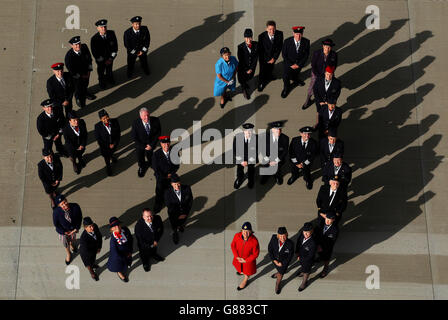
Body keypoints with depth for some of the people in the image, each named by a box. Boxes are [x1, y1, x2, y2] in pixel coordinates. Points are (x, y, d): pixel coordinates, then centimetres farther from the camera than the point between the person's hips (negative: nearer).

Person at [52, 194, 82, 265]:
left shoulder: (75, 207, -32)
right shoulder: (56, 211, -36)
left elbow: (79, 217, -13)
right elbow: (56, 224, -19)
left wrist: (76, 228, -14)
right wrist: (65, 232, -17)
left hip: (73, 229, 2)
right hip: (62, 231, -2)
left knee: (73, 240, 33)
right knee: (65, 244, 26)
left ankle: (72, 245, 71)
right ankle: (68, 254, 59)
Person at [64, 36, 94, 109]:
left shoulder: (84, 47, -23)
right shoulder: (69, 56, -36)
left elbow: (89, 58, -4)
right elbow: (71, 70, -24)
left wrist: (89, 71, -5)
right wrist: (81, 76, -16)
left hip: (86, 73, 5)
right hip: (76, 76, -5)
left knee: (85, 84, 33)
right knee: (78, 89, 21)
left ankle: (85, 94, 66)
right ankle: (79, 99, 54)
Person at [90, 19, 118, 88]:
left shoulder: (111, 34, -20)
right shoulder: (94, 38, -28)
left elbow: (115, 46, -9)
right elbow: (95, 53, -19)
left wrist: (111, 58, -11)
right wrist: (104, 61, -15)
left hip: (110, 58, 3)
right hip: (100, 60, -3)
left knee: (109, 70, 28)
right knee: (101, 71, 22)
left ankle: (109, 78, 59)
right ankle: (102, 81, 51)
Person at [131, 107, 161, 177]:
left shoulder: (156, 121, -27)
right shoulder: (136, 123, -30)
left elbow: (158, 133, -13)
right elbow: (134, 137, -18)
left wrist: (151, 145, -16)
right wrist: (144, 146, -17)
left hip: (151, 144, 0)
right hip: (140, 144, 0)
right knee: (140, 159, 24)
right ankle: (141, 167, 58)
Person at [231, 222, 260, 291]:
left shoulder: (254, 241, -36)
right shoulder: (237, 236, -28)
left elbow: (255, 253, -22)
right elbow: (233, 245, -10)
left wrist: (246, 260, -20)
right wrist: (237, 256, -14)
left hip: (249, 259, -3)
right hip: (239, 257, 3)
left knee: (247, 270, 25)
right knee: (239, 266, 34)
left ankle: (245, 280, 58)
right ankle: (242, 271, 71)